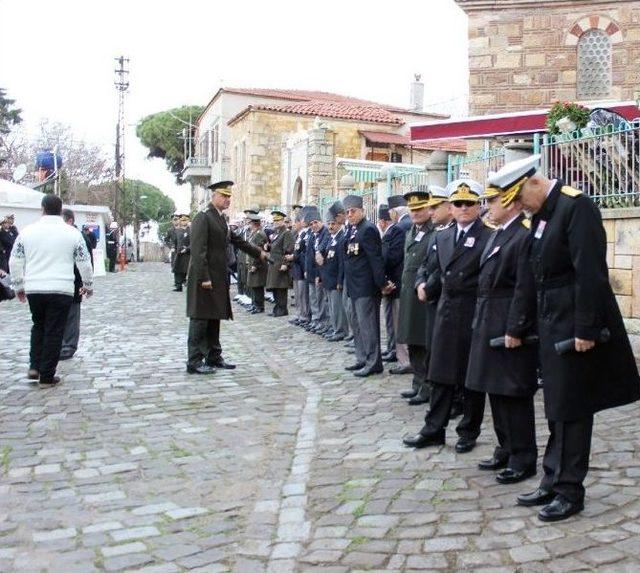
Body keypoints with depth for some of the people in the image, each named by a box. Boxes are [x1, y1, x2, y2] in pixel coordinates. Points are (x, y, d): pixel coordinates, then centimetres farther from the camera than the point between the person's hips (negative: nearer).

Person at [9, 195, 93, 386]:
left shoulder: (27, 231, 4)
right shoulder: (72, 233, -1)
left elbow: (15, 262, 8)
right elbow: (84, 263, 3)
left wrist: (18, 286, 20)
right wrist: (88, 285, 18)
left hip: (34, 289, 2)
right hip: (61, 290, -2)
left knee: (38, 326, 22)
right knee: (54, 332, 4)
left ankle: (34, 367, 13)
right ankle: (47, 376, 8)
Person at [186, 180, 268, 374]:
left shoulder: (222, 219, 14)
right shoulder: (203, 218, -14)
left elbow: (236, 240, 25)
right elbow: (198, 250, -19)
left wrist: (258, 252, 29)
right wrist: (204, 278, -23)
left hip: (219, 278, 9)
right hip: (204, 278, -9)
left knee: (214, 318, 14)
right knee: (200, 319, -3)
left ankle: (214, 357, 23)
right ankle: (194, 362, 4)